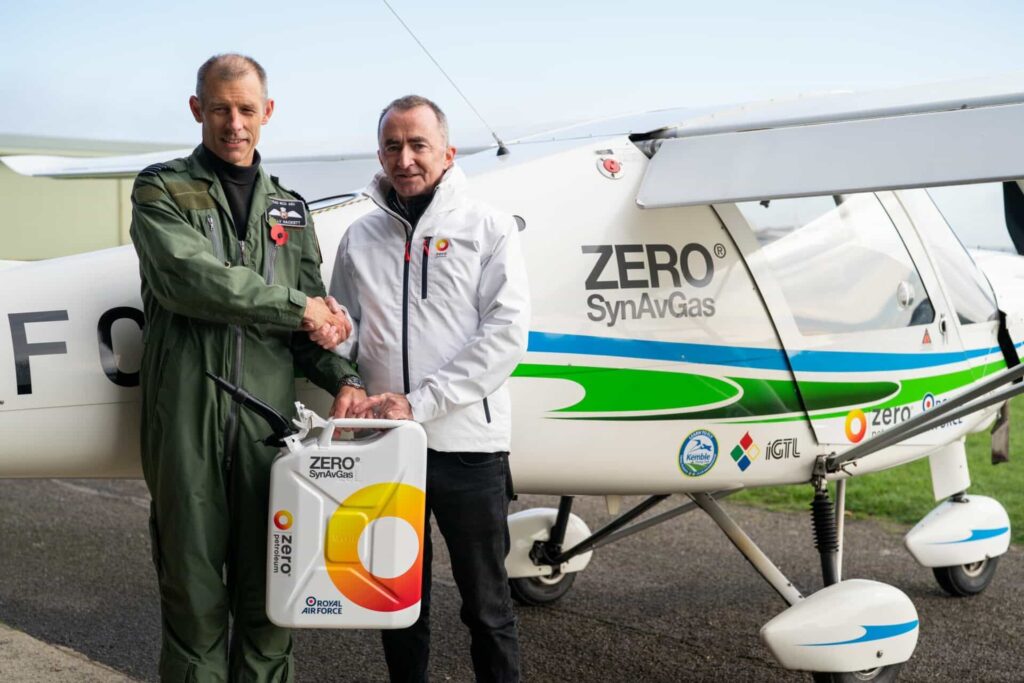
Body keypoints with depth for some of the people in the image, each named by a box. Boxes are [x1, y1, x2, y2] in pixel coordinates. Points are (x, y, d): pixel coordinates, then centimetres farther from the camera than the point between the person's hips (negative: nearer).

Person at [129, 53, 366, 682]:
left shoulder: (289, 207, 18)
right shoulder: (161, 191, 5)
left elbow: (316, 318, 13)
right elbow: (187, 277, -13)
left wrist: (342, 377, -6)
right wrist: (295, 305, -9)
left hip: (268, 412, 3)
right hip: (186, 411, -3)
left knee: (267, 579, 6)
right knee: (192, 577, 2)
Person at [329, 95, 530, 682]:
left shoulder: (488, 228, 0)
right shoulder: (361, 238, 11)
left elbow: (505, 335, -9)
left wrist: (417, 404, -16)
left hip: (467, 445, -3)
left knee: (487, 606, 6)